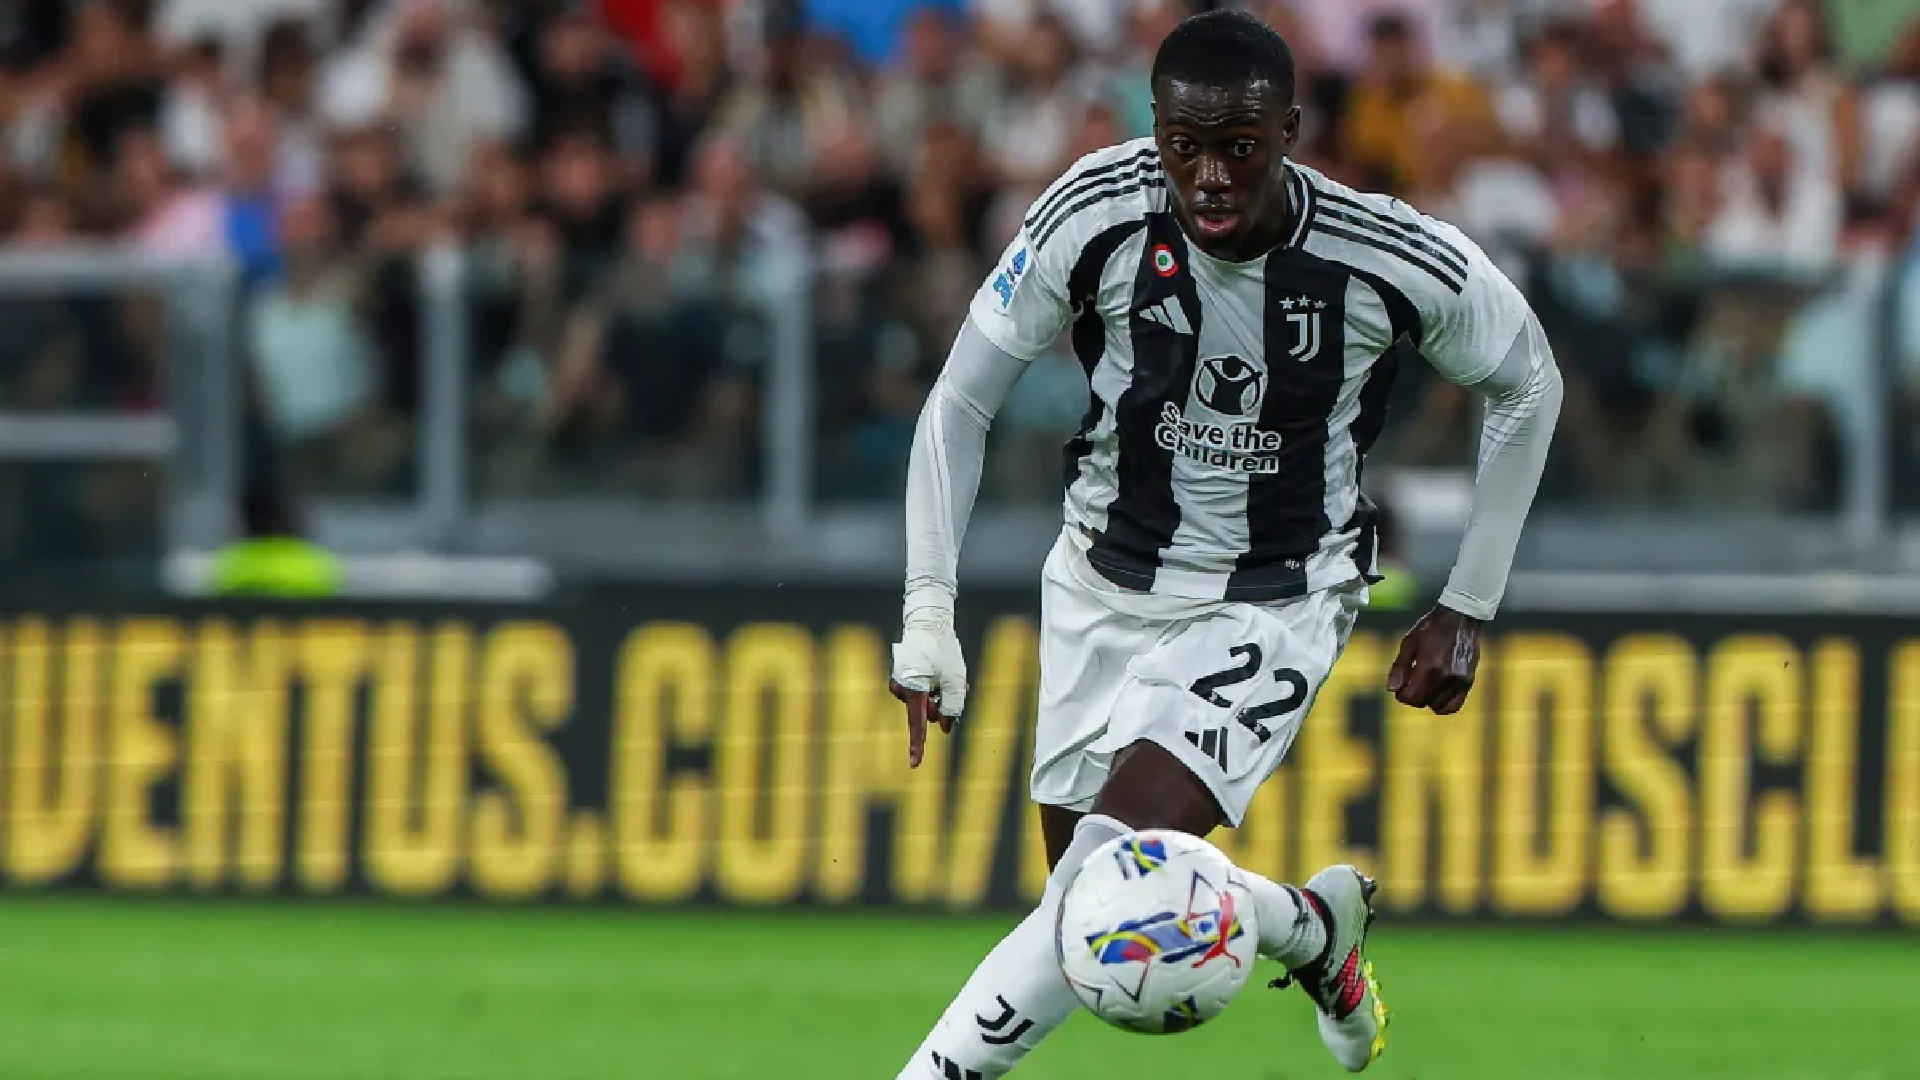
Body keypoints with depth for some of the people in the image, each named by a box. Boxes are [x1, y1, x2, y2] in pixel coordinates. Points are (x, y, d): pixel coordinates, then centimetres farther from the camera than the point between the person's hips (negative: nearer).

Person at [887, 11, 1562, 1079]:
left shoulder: (1403, 263, -22)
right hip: (1105, 579, 3)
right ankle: (1318, 927, 40)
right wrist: (930, 615, -13)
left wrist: (1469, 609, 3)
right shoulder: (1097, 213, -20)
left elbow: (1528, 383, 0)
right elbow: (960, 405, -6)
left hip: (1276, 603, -3)